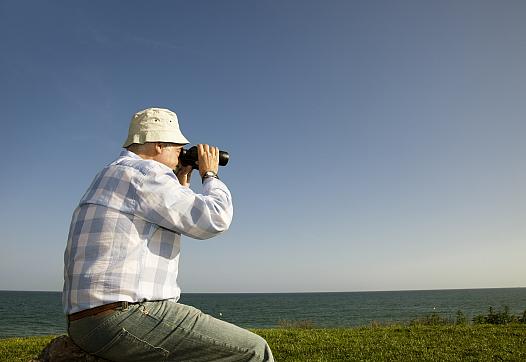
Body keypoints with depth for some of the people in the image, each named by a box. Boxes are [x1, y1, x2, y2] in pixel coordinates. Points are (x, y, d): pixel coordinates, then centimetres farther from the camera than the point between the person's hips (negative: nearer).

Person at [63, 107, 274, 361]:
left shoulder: (112, 175, 22)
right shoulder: (145, 171, -10)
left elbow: (167, 229, 32)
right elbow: (214, 219, -14)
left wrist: (182, 184, 27)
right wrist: (210, 175, 3)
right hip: (127, 318, -11)